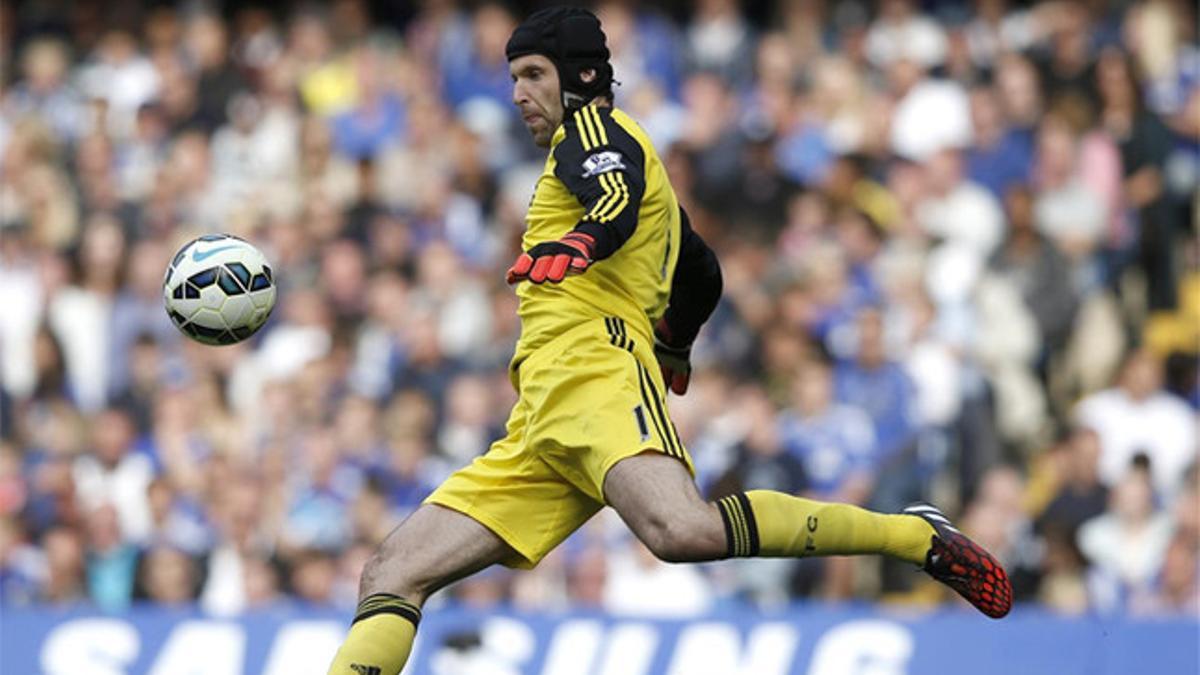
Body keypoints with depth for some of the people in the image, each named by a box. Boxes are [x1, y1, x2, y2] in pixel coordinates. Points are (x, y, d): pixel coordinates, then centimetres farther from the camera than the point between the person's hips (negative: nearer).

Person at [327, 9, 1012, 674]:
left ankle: (918, 537, -22)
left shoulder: (592, 127, 7)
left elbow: (619, 200, -16)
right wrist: (673, 350, 63)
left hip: (594, 371, -10)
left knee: (683, 531, -36)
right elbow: (704, 275, 45)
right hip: (539, 433, 10)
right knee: (391, 577, -3)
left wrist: (576, 245, -37)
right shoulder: (628, 161, 33)